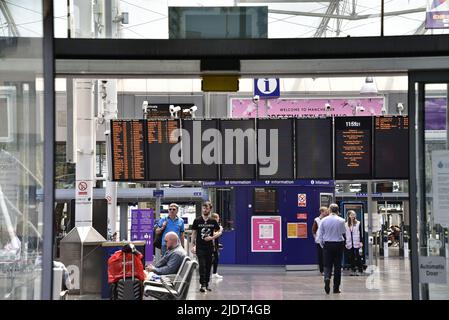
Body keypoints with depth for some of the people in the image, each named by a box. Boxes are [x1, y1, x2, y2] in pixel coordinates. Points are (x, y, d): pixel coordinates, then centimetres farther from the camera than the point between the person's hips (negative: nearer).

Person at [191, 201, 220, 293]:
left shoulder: (213, 221, 4)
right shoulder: (197, 221, 0)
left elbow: (218, 232, 11)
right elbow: (194, 233, 4)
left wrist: (212, 237, -8)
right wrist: (193, 246, -2)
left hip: (210, 247, 2)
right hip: (200, 247, -2)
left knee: (208, 266, 8)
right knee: (202, 266, -11)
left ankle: (207, 284, 18)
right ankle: (202, 284, -13)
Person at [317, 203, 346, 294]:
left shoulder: (324, 220, -4)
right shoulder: (341, 221, -7)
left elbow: (320, 235, -1)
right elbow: (344, 233, 0)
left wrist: (322, 245, 11)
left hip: (327, 245, 0)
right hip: (338, 244, 0)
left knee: (327, 265, 7)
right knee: (337, 266, 7)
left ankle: (327, 277, -25)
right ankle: (336, 288, 10)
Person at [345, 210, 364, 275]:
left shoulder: (358, 223, 0)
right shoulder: (346, 224, 6)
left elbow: (360, 233, 1)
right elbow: (345, 234, 9)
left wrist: (361, 242, -4)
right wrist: (344, 242, 5)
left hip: (356, 243, -3)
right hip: (349, 243, 3)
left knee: (357, 256, -7)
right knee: (351, 257, 5)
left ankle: (360, 269, 0)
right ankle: (353, 270, 12)